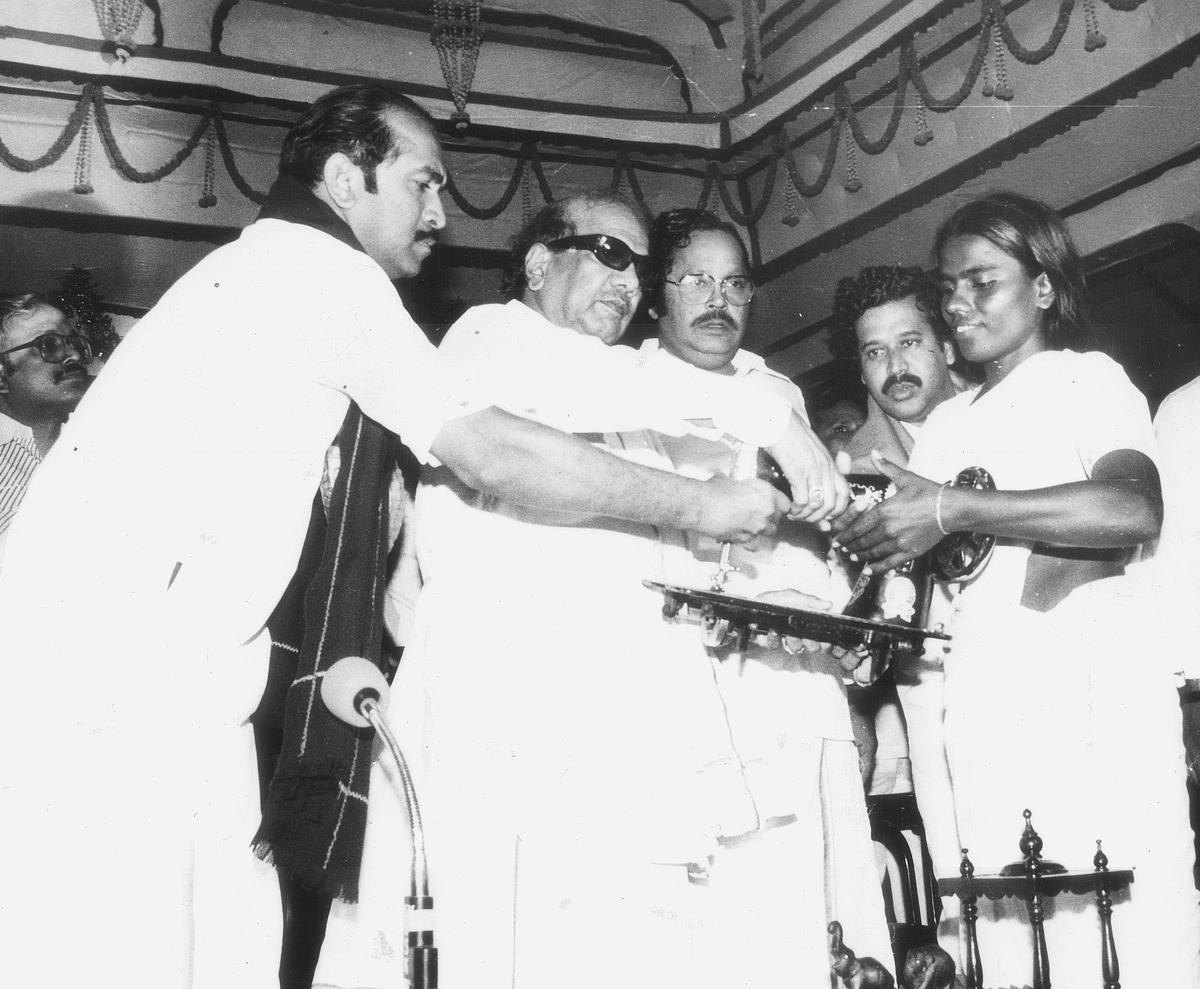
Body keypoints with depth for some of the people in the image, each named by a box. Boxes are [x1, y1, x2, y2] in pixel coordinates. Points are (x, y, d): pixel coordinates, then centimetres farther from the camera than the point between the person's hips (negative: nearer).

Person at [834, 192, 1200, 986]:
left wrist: (953, 510, -14)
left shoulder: (1088, 379, 8)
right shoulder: (947, 422, 25)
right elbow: (903, 548, 18)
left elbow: (1134, 508, -12)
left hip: (1092, 682, -4)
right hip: (981, 698, 4)